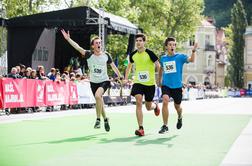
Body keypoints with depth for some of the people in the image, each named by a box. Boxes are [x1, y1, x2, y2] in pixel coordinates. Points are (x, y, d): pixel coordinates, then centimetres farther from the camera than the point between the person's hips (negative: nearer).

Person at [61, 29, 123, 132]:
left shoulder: (106, 55, -4)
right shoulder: (89, 55, -7)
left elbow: (113, 67, 8)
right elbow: (78, 48, -20)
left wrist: (121, 77, 11)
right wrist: (68, 39, -33)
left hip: (104, 81, -2)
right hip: (94, 82, 2)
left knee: (98, 95, -30)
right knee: (99, 103, 11)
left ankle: (98, 119, -19)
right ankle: (105, 120, 37)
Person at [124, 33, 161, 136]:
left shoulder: (149, 53, -12)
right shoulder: (133, 55, 2)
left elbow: (158, 66, -6)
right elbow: (129, 66, 21)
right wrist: (126, 78, 14)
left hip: (150, 83, -2)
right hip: (138, 82, 2)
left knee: (148, 107, 8)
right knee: (138, 102, -17)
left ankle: (155, 106, 48)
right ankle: (141, 128, -15)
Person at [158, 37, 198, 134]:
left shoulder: (180, 56, -7)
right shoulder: (163, 58, 3)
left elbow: (191, 60, -24)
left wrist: (193, 51, -41)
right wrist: (159, 80, 29)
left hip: (177, 86, -1)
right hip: (166, 85, 1)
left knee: (177, 106, 13)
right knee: (165, 101, -24)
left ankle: (180, 118, 50)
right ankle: (165, 126, -15)